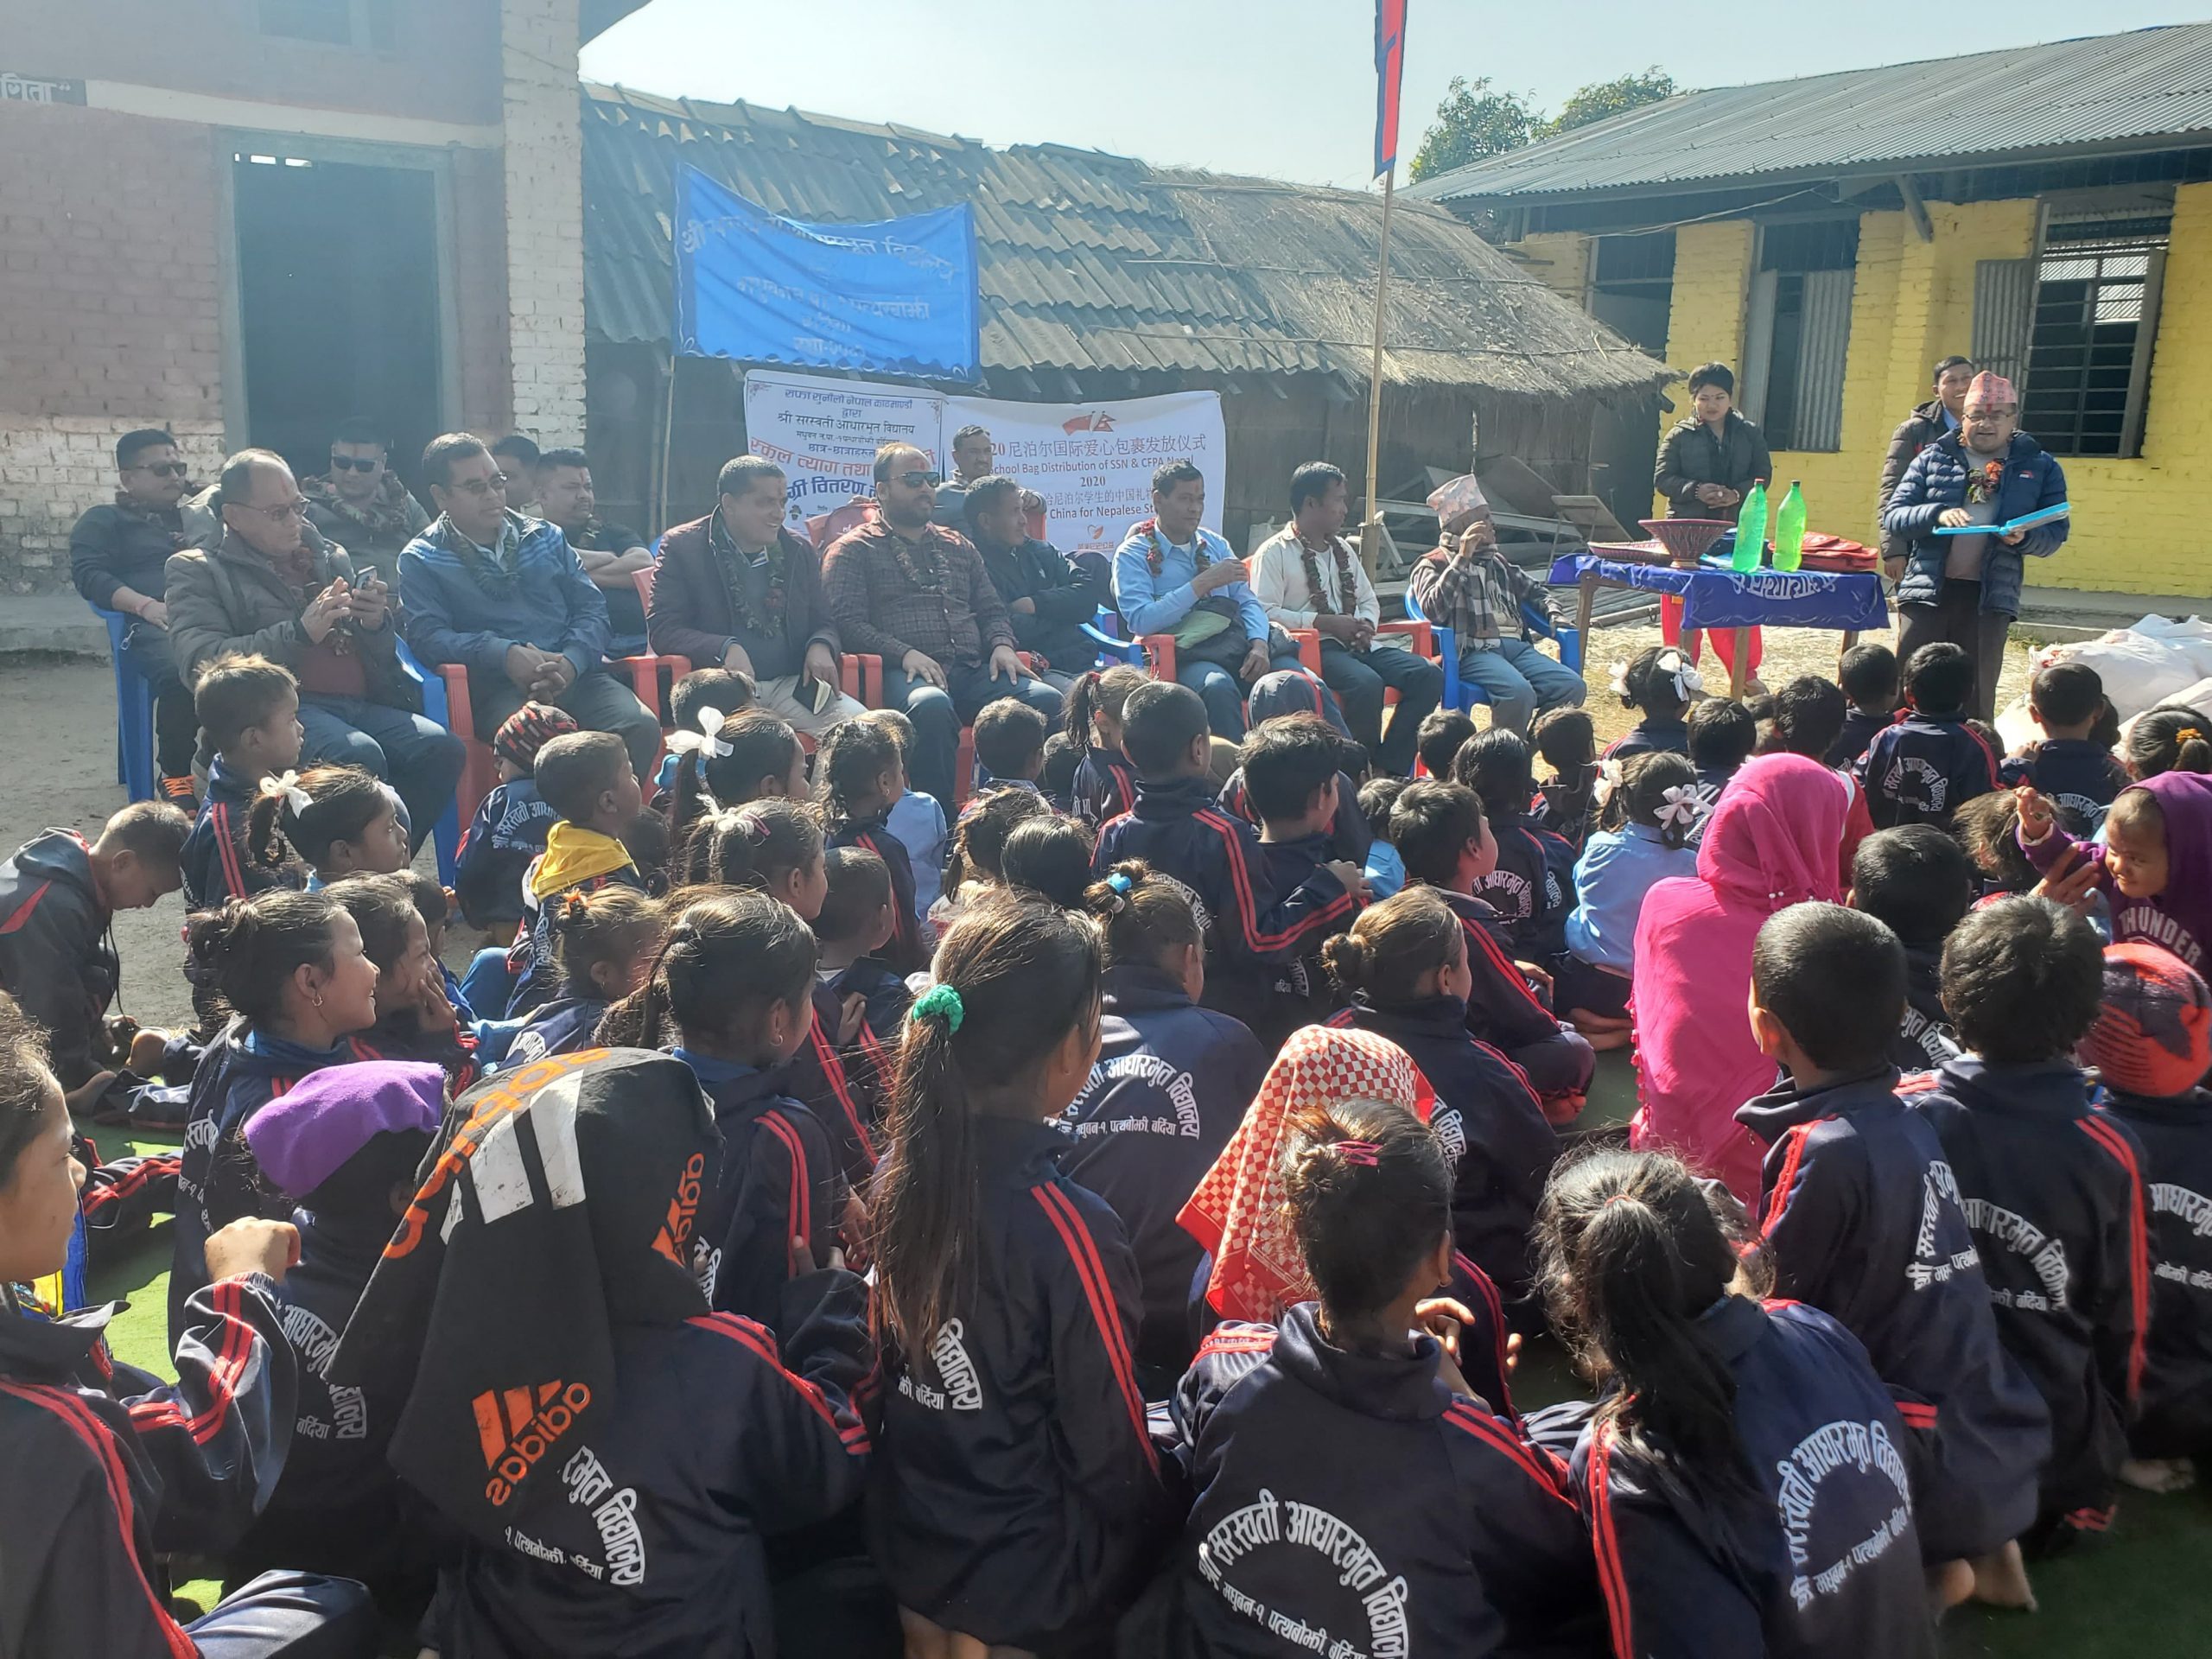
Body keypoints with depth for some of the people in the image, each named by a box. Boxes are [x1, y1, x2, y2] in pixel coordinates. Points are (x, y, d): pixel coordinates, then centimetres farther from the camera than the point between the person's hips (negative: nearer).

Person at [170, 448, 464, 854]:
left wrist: (376, 623, 1)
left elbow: (383, 656, 26)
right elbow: (202, 663, -6)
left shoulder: (330, 556, 25)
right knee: (359, 755, -35)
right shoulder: (198, 572, 12)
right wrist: (300, 632, -14)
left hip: (360, 702, 5)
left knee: (440, 747, -24)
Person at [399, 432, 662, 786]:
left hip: (575, 674, 4)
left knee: (641, 726, -27)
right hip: (495, 687, -4)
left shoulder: (545, 537, 21)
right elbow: (426, 636, -3)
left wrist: (571, 661, -7)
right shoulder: (420, 561, 12)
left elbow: (591, 606, 14)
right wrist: (505, 654, -19)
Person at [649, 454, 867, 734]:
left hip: (793, 685, 4)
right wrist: (725, 648, -20)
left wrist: (821, 646, -5)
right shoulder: (683, 547, 4)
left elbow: (824, 622, 21)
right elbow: (661, 628, -2)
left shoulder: (800, 550, 17)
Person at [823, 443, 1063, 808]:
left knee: (1045, 699, -24)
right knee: (932, 705, -41)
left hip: (973, 670, 5)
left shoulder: (959, 547, 29)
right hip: (904, 671, -5)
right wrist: (904, 654, -16)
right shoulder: (853, 550, 12)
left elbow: (991, 610, 29)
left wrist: (1002, 645, 5)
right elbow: (846, 622, -1)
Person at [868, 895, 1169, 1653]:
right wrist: (1155, 1557, -1)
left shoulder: (900, 1174, -12)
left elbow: (892, 1371, 2)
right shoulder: (1066, 1228, -30)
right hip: (1039, 1597, -5)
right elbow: (1111, 1455, -19)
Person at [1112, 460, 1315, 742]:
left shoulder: (1215, 544, 24)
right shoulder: (1133, 554, 6)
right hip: (1186, 652, -5)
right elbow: (1140, 620, -9)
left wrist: (1259, 644, -5)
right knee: (1218, 686, -39)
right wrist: (1203, 583, -11)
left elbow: (1248, 601, 17)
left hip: (1239, 642, 5)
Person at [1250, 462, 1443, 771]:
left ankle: (1390, 768, -15)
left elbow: (1369, 601, 27)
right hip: (1313, 646, -7)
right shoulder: (1275, 552, 0)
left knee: (1428, 675, -16)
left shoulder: (1343, 549, 24)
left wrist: (1367, 624, 2)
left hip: (1357, 643, 8)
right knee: (1367, 683, -36)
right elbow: (1265, 612, -12)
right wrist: (1325, 622, -15)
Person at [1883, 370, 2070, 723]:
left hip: (1989, 597, 0)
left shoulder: (2040, 467, 9)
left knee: (1975, 698, 6)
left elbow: (2055, 533, 6)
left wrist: (2024, 538, -17)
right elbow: (1891, 517, 2)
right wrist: (1938, 514, -17)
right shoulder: (1933, 458, 8)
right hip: (1926, 591, 0)